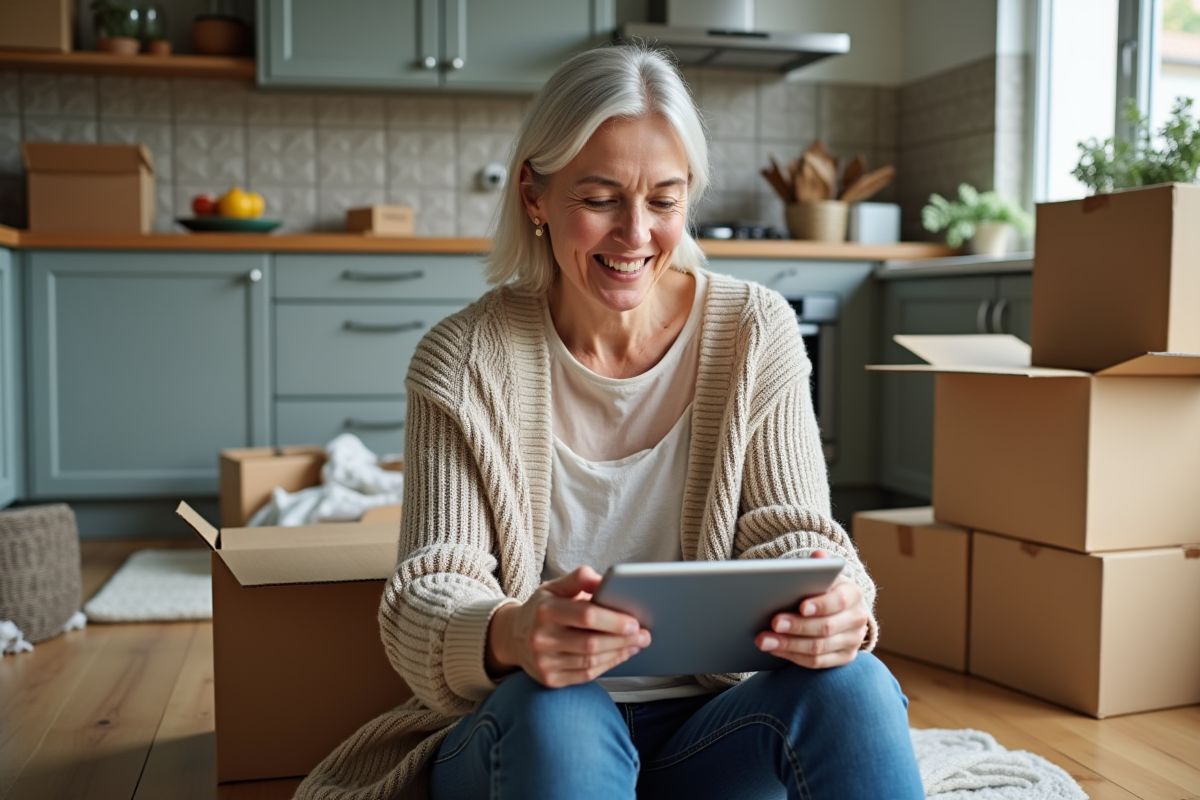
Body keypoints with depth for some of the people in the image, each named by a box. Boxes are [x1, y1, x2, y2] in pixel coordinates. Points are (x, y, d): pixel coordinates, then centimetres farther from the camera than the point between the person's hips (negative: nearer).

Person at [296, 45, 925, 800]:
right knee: (554, 710, -35)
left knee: (852, 684, -29)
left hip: (714, 723, 1)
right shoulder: (465, 362, -6)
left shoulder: (754, 333, -2)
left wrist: (837, 603, -28)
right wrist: (507, 636, -36)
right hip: (525, 736, 0)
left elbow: (791, 533, -3)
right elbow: (425, 594, -11)